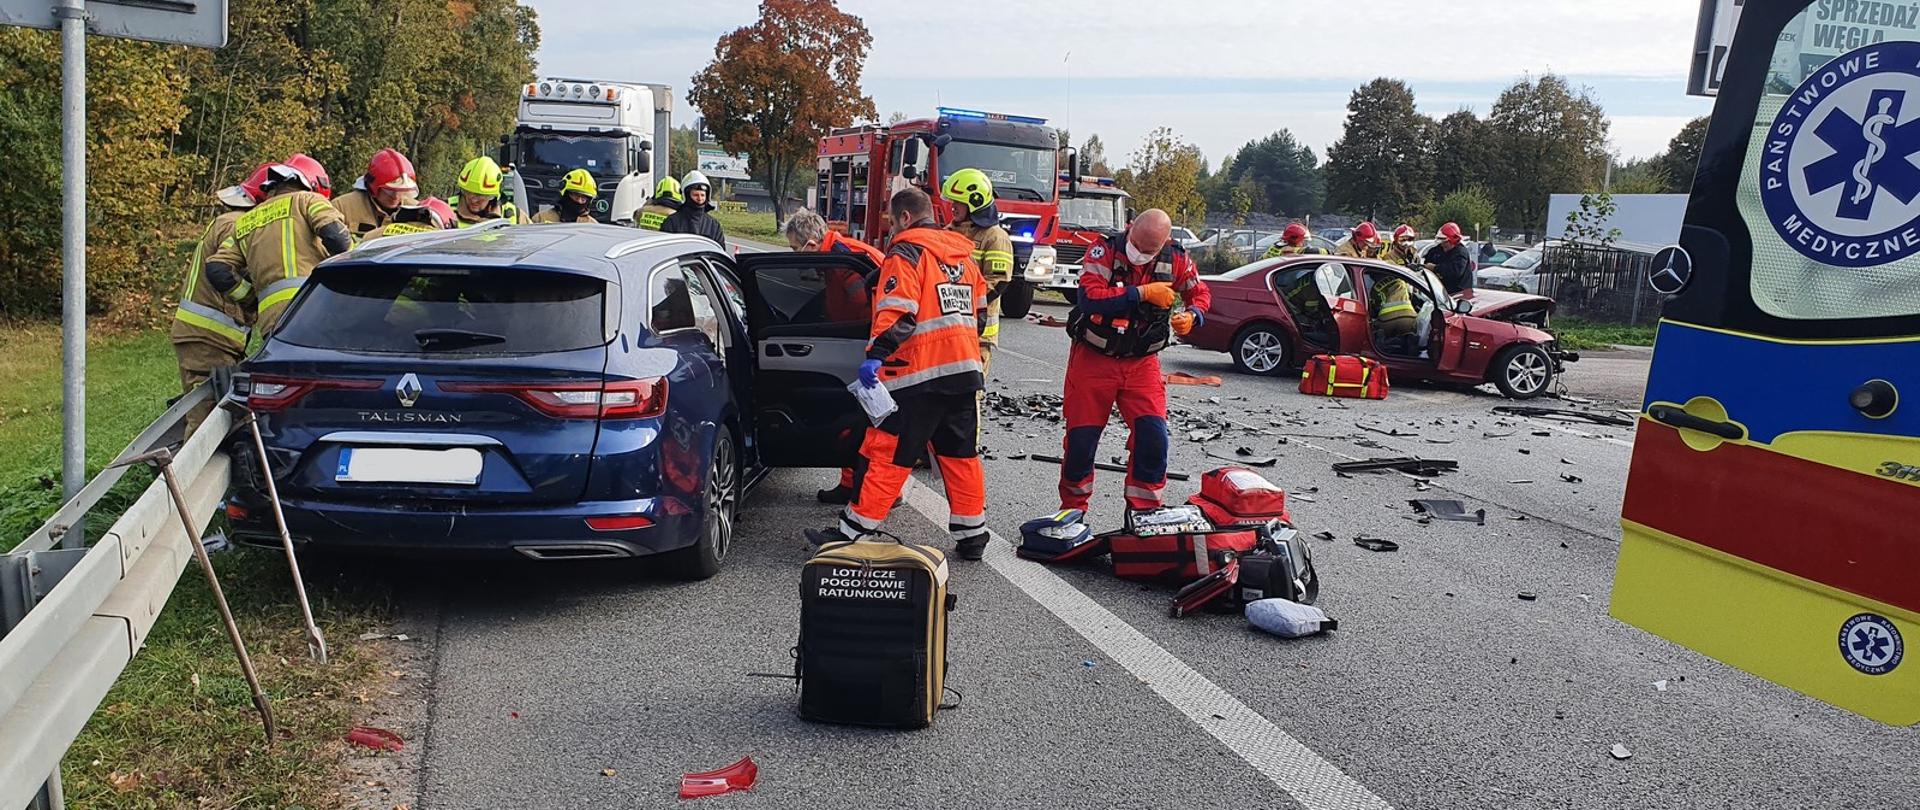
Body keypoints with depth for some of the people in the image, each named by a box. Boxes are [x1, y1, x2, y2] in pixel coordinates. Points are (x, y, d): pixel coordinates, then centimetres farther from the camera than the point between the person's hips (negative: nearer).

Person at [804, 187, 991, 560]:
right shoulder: (963, 255, 17)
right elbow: (979, 312, 22)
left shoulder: (906, 252, -7)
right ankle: (972, 535, 18)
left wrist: (876, 355, -22)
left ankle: (853, 531, 1)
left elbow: (897, 312, -19)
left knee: (888, 455, -4)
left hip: (917, 374, -7)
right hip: (964, 369, 7)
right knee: (961, 455, 13)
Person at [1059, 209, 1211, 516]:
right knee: (1081, 439, 4)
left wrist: (1192, 317, -13)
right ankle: (1072, 510, 25)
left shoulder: (1175, 259, -6)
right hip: (1093, 359, -2)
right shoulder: (1105, 251, -17)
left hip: (1142, 363, 2)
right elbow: (1089, 297, -30)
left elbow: (1200, 293, 9)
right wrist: (1142, 292, -31)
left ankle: (1143, 512, 4)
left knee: (1153, 437, -11)